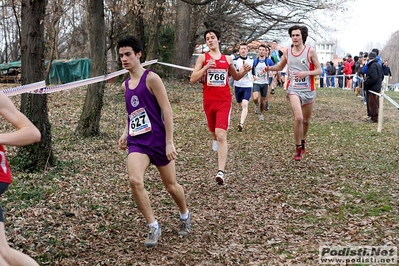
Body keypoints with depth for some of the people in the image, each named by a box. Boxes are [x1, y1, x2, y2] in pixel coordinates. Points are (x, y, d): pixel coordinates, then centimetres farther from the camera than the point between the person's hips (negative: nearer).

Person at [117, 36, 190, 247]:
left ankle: (184, 215, 41)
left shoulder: (151, 78, -10)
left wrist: (169, 142, -17)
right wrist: (125, 133, 10)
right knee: (135, 181, -21)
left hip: (158, 141, -4)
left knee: (171, 186, 10)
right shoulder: (125, 85, 11)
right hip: (137, 142, 5)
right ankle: (153, 226, -4)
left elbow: (167, 111, -13)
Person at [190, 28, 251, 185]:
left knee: (221, 135, -14)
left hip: (224, 101, -1)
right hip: (209, 101, 1)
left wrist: (244, 71, 0)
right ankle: (215, 140, 58)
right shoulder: (203, 58, 0)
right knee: (214, 132, 19)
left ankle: (221, 171, -19)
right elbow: (192, 80, -7)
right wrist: (206, 67, -19)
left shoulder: (227, 59, 6)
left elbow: (236, 77, 21)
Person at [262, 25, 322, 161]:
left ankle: (303, 141, 42)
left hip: (308, 90, 0)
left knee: (306, 120, 14)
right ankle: (298, 148, -5)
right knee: (298, 117, -20)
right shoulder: (287, 52, 3)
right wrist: (269, 68, -1)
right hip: (294, 89, 0)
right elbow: (280, 66, 19)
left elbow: (319, 70, -3)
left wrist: (306, 73, -21)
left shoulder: (310, 51, -5)